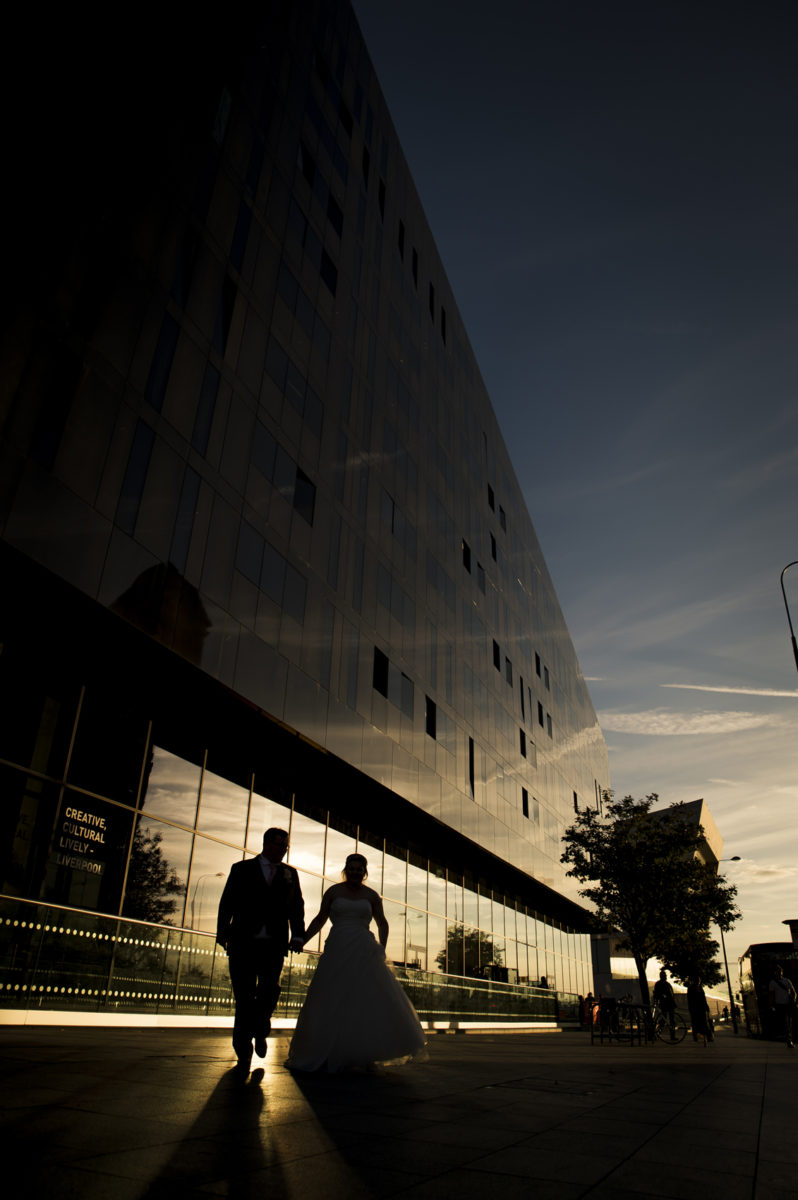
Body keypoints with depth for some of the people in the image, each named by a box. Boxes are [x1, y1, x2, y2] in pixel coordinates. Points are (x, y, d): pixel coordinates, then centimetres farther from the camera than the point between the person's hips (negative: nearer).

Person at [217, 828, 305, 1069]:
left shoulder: (290, 873, 13)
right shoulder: (242, 869, 7)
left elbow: (296, 906, 9)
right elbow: (227, 903, 3)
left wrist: (298, 935, -5)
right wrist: (223, 933, -7)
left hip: (274, 945, 2)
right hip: (243, 943, -1)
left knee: (269, 992, -1)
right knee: (244, 997, 3)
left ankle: (260, 1031, 28)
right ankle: (243, 1050, 18)